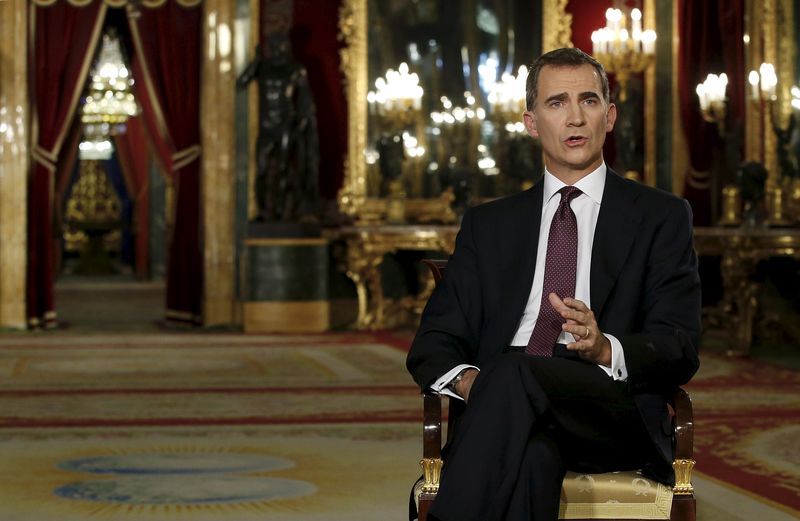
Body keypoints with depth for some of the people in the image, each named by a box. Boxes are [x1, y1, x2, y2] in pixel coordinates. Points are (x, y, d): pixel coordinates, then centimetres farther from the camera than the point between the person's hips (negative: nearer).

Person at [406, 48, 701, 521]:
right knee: (531, 454, -38)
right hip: (504, 412, 2)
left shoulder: (662, 217, 14)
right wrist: (466, 378, -9)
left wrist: (606, 349, -18)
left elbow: (680, 350, 5)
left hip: (617, 413, -2)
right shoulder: (488, 224, 23)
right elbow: (434, 342, 16)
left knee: (512, 372, -36)